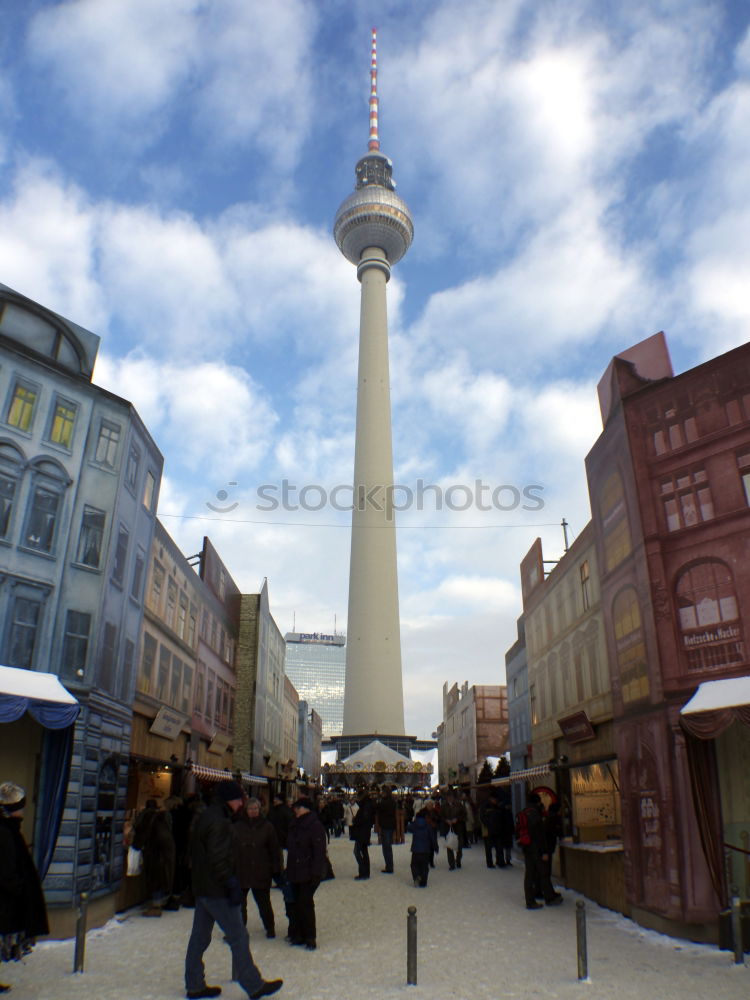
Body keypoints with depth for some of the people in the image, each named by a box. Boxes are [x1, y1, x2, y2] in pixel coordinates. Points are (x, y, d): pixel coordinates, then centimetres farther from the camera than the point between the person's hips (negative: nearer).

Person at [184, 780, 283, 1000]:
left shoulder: (203, 817, 11)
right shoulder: (218, 821, -21)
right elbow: (219, 859, -26)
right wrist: (232, 884, -21)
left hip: (201, 887, 10)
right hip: (217, 891, -10)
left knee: (199, 937, 16)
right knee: (238, 937, -1)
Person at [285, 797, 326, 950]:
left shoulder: (315, 826, -14)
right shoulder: (294, 825, 11)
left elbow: (319, 852, -17)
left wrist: (316, 873, -20)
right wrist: (288, 870, 16)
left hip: (308, 873, -8)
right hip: (294, 872, 8)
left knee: (305, 903, -4)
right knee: (294, 903, 10)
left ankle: (310, 937, 9)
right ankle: (297, 934, 23)